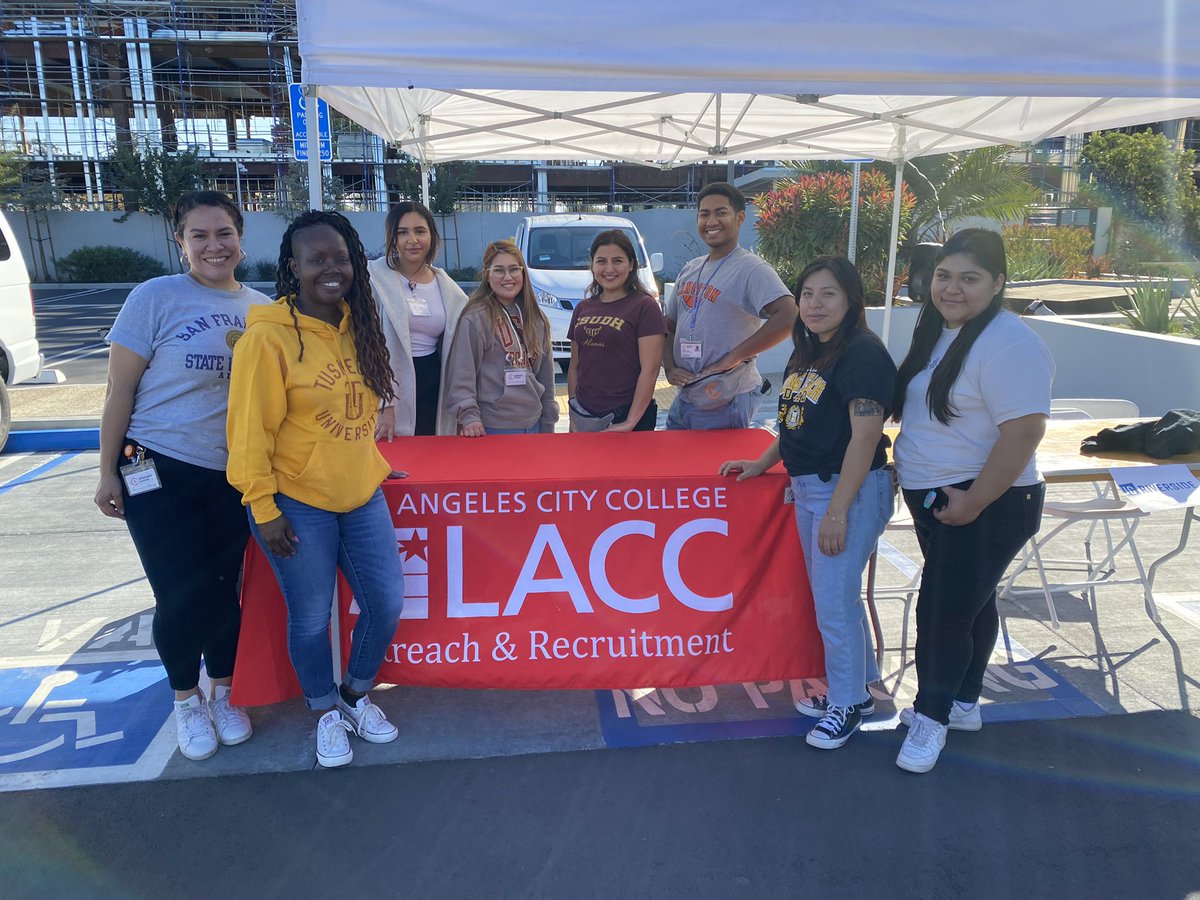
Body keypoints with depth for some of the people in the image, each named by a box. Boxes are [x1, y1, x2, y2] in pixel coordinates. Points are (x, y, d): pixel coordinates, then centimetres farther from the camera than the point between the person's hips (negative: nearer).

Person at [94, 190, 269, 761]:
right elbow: (120, 390, -6)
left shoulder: (261, 308, 4)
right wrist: (107, 472, -5)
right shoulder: (155, 298, -8)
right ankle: (186, 699, 26)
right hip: (159, 472, -3)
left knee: (224, 590, 10)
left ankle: (222, 694, 32)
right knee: (184, 596, 0)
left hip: (232, 476, 3)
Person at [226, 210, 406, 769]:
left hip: (361, 496, 6)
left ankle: (356, 695, 36)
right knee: (311, 618, 8)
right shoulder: (268, 336, -14)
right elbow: (251, 429, -13)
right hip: (296, 504, -5)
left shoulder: (357, 325, 5)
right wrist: (263, 507, -13)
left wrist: (368, 465, 13)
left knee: (386, 603, 10)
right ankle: (326, 713, 34)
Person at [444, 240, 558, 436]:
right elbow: (461, 373, -13)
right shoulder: (475, 319, -10)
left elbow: (545, 373, 13)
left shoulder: (536, 318, 10)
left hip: (533, 425, 6)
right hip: (491, 428, -6)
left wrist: (549, 423, 13)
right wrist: (469, 415, -21)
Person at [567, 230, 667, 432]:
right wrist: (573, 416, 7)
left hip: (625, 417, -5)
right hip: (584, 418, 5)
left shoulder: (644, 307, -6)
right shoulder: (583, 309, 12)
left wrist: (631, 422, -17)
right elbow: (575, 367, 14)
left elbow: (650, 370, -12)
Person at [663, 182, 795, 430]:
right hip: (684, 398, 8)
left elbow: (788, 317, -27)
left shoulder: (751, 268, -13)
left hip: (726, 403, -7)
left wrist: (734, 357, -24)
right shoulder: (690, 270, 12)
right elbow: (670, 326, 18)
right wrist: (670, 367, 0)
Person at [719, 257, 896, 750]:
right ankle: (858, 687, 35)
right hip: (806, 487, 9)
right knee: (832, 596, 17)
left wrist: (837, 511, -22)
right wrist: (762, 463, 13)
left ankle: (847, 704, 19)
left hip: (850, 489, -9)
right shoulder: (806, 353, 12)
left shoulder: (864, 354, -16)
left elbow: (865, 437, -21)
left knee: (834, 603, -1)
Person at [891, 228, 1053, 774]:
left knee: (945, 611, -2)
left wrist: (974, 501, -24)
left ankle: (932, 716, 17)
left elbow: (1024, 432, -26)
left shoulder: (1008, 345, -21)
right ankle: (962, 705, 35)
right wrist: (912, 471, 13)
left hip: (984, 507, -9)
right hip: (935, 498, 9)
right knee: (970, 604, 20)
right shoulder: (937, 330, 8)